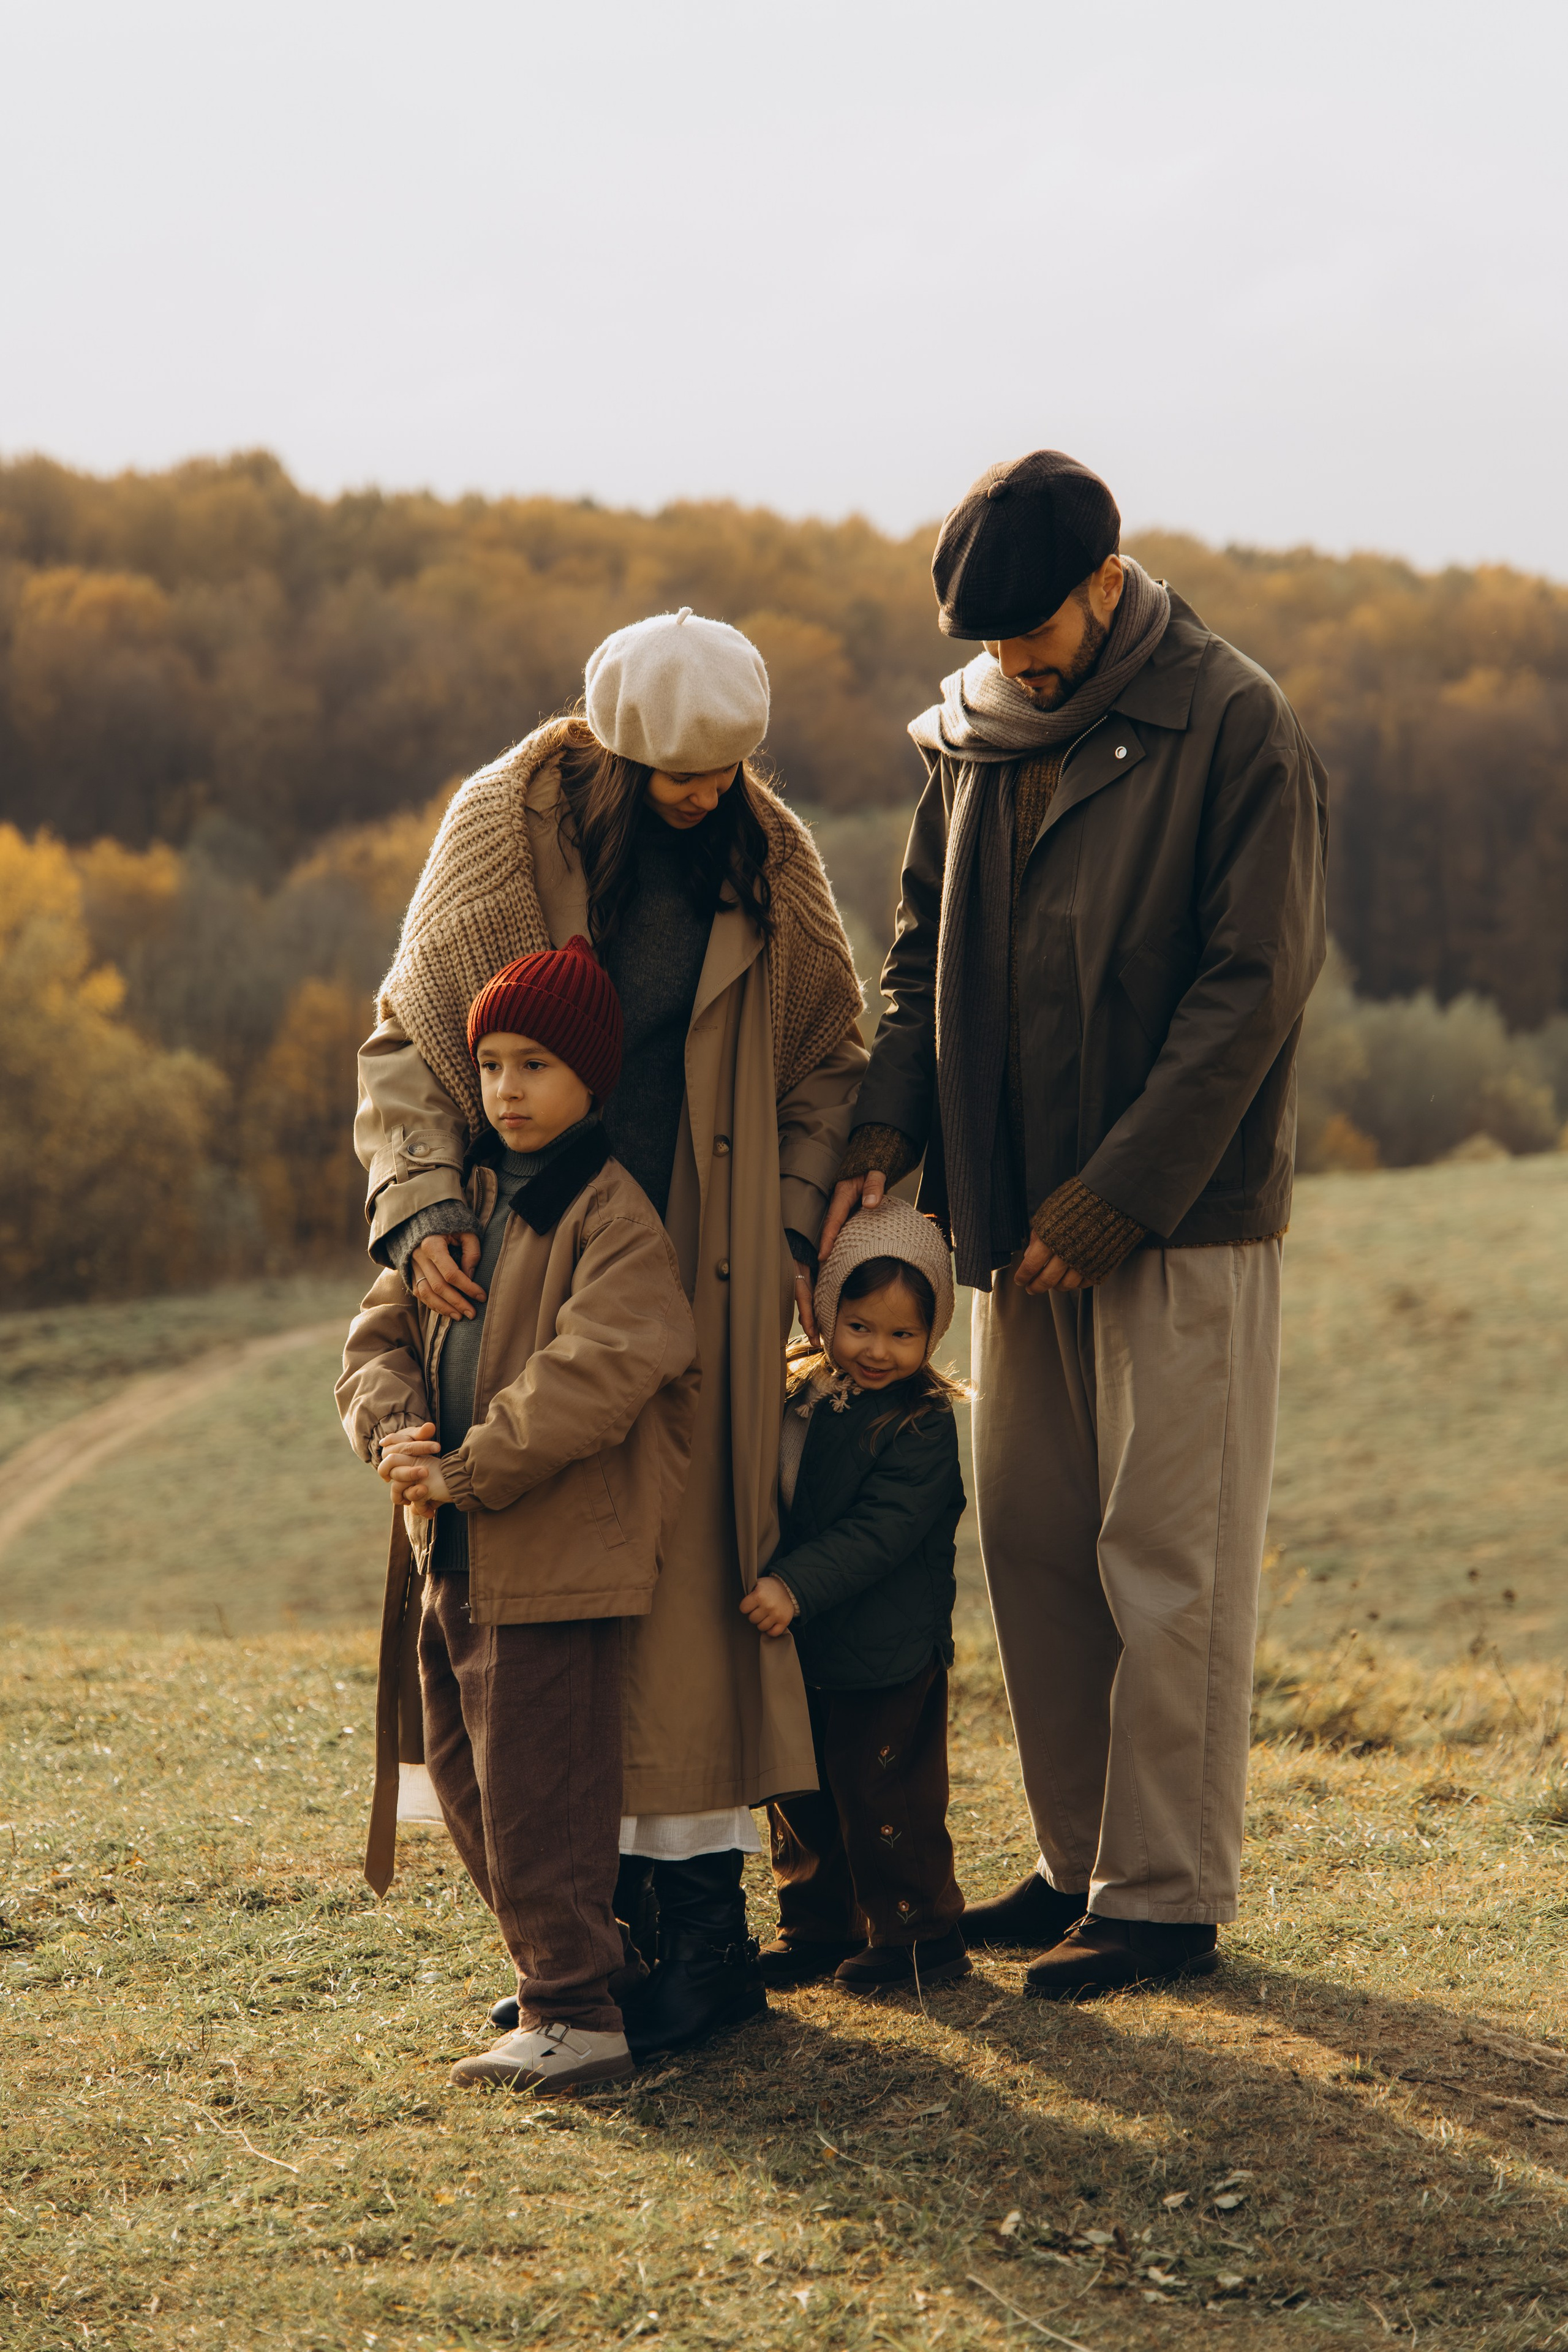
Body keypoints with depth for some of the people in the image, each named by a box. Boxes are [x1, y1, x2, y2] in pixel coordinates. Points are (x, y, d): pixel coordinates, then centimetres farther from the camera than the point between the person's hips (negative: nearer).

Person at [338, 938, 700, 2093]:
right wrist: (395, 1430, -9)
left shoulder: (615, 1216, -11)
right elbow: (382, 1333, 12)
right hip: (455, 1555, 9)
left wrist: (465, 1473, -19)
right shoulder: (464, 1198, 14)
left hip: (556, 1557, -9)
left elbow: (591, 1374, -21)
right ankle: (567, 1963, 28)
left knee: (536, 1788, -7)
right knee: (469, 1781, 15)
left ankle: (576, 2015, 1)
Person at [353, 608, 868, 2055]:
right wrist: (422, 1205, -15)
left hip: (699, 1273, 0)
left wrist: (789, 1230, 0)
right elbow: (406, 1041, 0)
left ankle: (705, 1921, 1)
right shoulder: (502, 833, -3)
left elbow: (826, 1064, 12)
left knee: (686, 1582, -5)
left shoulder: (768, 861, 2)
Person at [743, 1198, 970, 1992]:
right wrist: (761, 1583, 3)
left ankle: (917, 1933, 14)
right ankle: (815, 1927, 30)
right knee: (799, 1801, 16)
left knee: (884, 1799, -1)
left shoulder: (924, 1423, -14)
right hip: (797, 1655, 7)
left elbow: (881, 1531, -23)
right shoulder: (795, 1395, 5)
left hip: (886, 1657, -7)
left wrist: (796, 1587, -31)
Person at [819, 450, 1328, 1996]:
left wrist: (1117, 1197, -18)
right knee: (1035, 1549, 12)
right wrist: (887, 1131, -2)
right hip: (1019, 1218, 7)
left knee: (1168, 1568, -2)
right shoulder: (974, 738, 9)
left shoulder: (1236, 731, -11)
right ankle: (1080, 1861, 23)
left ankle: (1169, 1894, 7)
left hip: (1181, 1226, -7)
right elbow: (925, 952, 15)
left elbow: (1251, 987, -15)